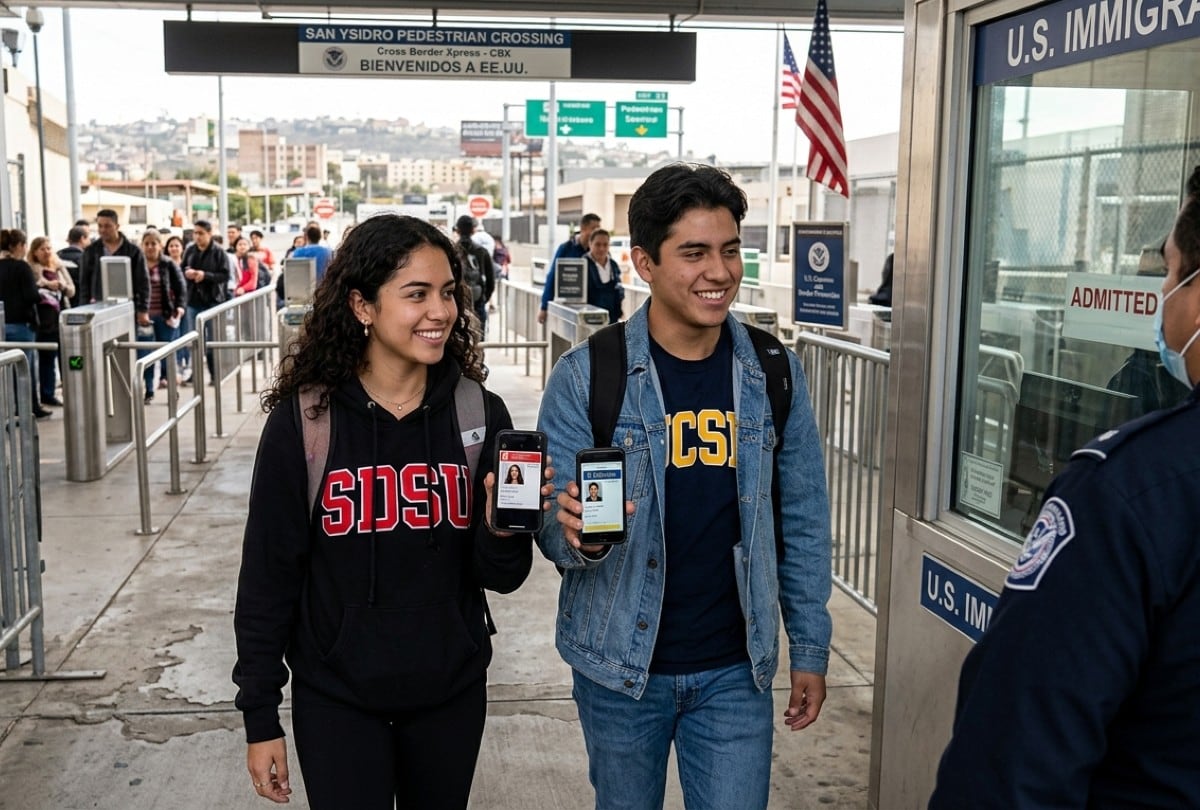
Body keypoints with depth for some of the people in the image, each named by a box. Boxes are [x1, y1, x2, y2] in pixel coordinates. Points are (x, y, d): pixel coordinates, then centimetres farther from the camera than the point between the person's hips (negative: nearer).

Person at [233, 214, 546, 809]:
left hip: (452, 694, 3)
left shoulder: (478, 413, -6)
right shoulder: (303, 419, -12)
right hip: (336, 699, -3)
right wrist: (259, 716, -4)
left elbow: (500, 577, -2)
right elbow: (268, 575, -6)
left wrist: (505, 525, -24)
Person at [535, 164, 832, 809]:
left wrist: (810, 649, 5)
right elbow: (553, 528, -9)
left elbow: (803, 522, 4)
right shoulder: (585, 376, -11)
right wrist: (579, 534, -32)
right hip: (620, 665, -1)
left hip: (735, 671, 1)